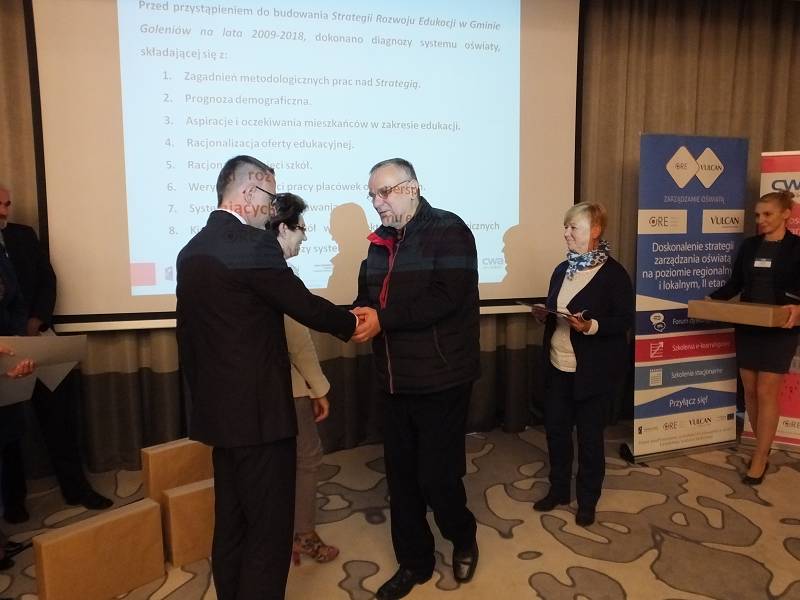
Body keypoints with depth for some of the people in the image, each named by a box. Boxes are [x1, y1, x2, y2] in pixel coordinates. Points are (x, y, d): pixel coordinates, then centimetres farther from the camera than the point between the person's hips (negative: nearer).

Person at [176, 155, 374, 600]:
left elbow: (188, 335, 14)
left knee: (231, 525, 20)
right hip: (258, 410, -9)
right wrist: (351, 323, 7)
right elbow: (305, 306, -13)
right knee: (269, 529, 4)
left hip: (218, 409, 9)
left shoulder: (192, 249, 10)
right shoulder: (255, 245, -17)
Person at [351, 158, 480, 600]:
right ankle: (414, 562, 32)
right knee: (400, 476, 12)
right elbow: (368, 294, 14)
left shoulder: (448, 231, -10)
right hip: (394, 381, 6)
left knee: (437, 477, 1)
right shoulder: (380, 240, 11)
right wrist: (360, 314, -9)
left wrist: (384, 319, -22)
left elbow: (446, 298, -22)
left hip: (441, 380, -6)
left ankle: (463, 539, 33)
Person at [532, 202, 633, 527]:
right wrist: (544, 315, -5)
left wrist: (591, 326, -27)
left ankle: (587, 500, 25)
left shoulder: (613, 273, -11)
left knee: (590, 434, 8)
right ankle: (558, 489, 32)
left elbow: (625, 320, -13)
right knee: (555, 428, 13)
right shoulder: (562, 270, 10)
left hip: (593, 370, -6)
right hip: (557, 365, 6)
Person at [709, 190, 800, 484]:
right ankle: (764, 448, 26)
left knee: (766, 392, -4)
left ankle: (760, 459, 8)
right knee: (750, 390, 9)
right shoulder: (749, 245, 8)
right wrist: (710, 300, -4)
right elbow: (734, 284, 11)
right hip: (747, 328, 5)